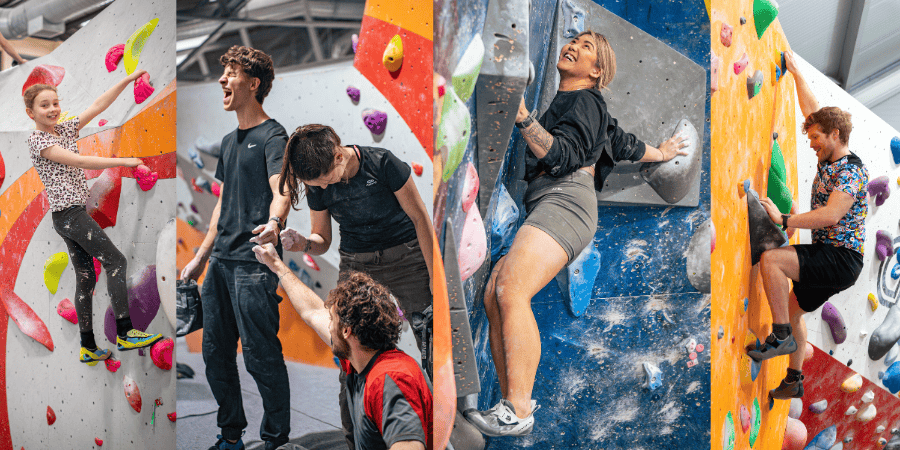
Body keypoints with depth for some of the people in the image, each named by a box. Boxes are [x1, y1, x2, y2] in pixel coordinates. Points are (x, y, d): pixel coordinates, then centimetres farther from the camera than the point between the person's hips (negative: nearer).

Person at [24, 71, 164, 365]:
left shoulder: (65, 130, 14)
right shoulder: (38, 141, -9)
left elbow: (98, 106, 12)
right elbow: (79, 162, -18)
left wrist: (128, 79, 7)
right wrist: (123, 162, -19)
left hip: (69, 218, 9)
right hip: (70, 214, -9)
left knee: (85, 277, 8)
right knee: (115, 261, -10)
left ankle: (88, 348, 11)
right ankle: (125, 333, -13)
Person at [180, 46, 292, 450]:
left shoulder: (272, 136, -6)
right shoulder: (230, 141, 20)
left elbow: (280, 190, -22)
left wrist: (273, 223, -43)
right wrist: (200, 258, 25)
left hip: (254, 262, -9)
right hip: (221, 260, 9)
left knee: (260, 355, -8)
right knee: (215, 352, 11)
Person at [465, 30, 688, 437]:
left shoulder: (586, 101, 3)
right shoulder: (563, 104, 31)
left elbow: (562, 156, -13)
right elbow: (622, 143, 41)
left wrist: (521, 116, -23)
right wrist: (659, 154, 59)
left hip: (565, 202, -10)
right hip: (538, 207, 10)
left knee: (511, 292, -27)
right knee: (493, 297, -7)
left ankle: (518, 413, -33)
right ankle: (512, 402, -11)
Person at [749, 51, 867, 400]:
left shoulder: (851, 171, -16)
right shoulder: (828, 161, 11)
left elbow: (831, 215, -29)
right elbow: (813, 111, 22)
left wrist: (784, 220, -25)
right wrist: (795, 73, 25)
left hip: (842, 258, -10)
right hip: (827, 258, 10)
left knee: (771, 259, -25)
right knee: (793, 306, 21)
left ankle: (782, 336, -18)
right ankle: (793, 381, 31)